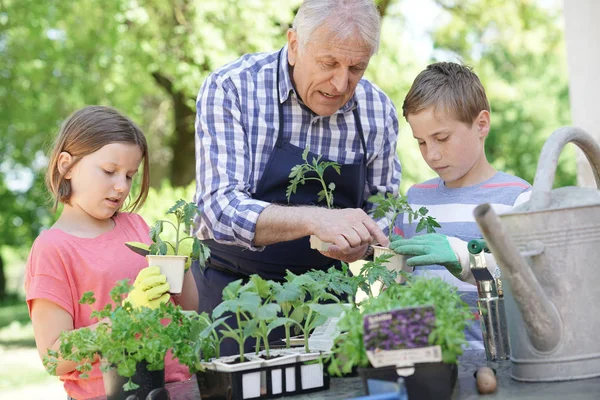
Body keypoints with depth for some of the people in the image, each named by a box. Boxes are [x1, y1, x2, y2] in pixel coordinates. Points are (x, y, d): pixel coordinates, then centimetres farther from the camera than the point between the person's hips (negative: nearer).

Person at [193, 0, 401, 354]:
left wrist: (363, 241, -16)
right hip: (235, 286, -3)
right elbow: (221, 208, -24)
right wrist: (314, 220, -39)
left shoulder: (378, 110, -4)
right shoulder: (230, 89, -16)